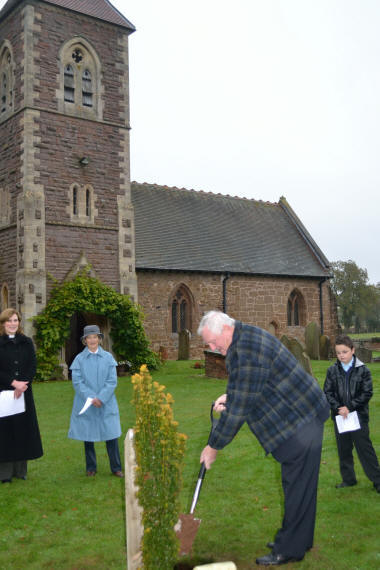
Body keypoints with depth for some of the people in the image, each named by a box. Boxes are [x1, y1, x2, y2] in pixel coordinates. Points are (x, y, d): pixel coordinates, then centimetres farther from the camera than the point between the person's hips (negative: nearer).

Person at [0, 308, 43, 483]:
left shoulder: (27, 342, 8)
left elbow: (32, 367, 3)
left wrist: (22, 385, -11)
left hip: (24, 394, 3)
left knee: (23, 428, 5)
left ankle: (21, 469, 14)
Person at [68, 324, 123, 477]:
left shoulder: (108, 357, 1)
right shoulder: (79, 359, 0)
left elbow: (112, 381, -3)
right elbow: (77, 382, -5)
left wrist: (101, 398, -13)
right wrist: (90, 398, -14)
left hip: (106, 404, 0)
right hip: (86, 404, 0)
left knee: (111, 435, 0)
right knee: (88, 436, 8)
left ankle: (116, 467, 12)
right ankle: (91, 468, 22)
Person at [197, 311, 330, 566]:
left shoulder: (249, 352, -27)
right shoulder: (243, 340, 6)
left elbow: (240, 408, -23)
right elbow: (247, 388, 22)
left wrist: (214, 447, -14)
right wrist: (229, 397, 1)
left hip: (301, 421, -11)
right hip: (299, 417, 11)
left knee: (297, 488, -1)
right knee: (297, 486, 19)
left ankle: (289, 550, 9)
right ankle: (297, 540, 31)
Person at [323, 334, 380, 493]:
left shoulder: (363, 370, -7)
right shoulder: (332, 371, 0)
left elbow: (367, 393, -8)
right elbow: (327, 392, 0)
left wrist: (349, 407, -15)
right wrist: (338, 408, -14)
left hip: (359, 416, -3)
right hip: (339, 416, 3)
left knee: (365, 448, 2)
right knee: (343, 449, 11)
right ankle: (348, 479, 25)